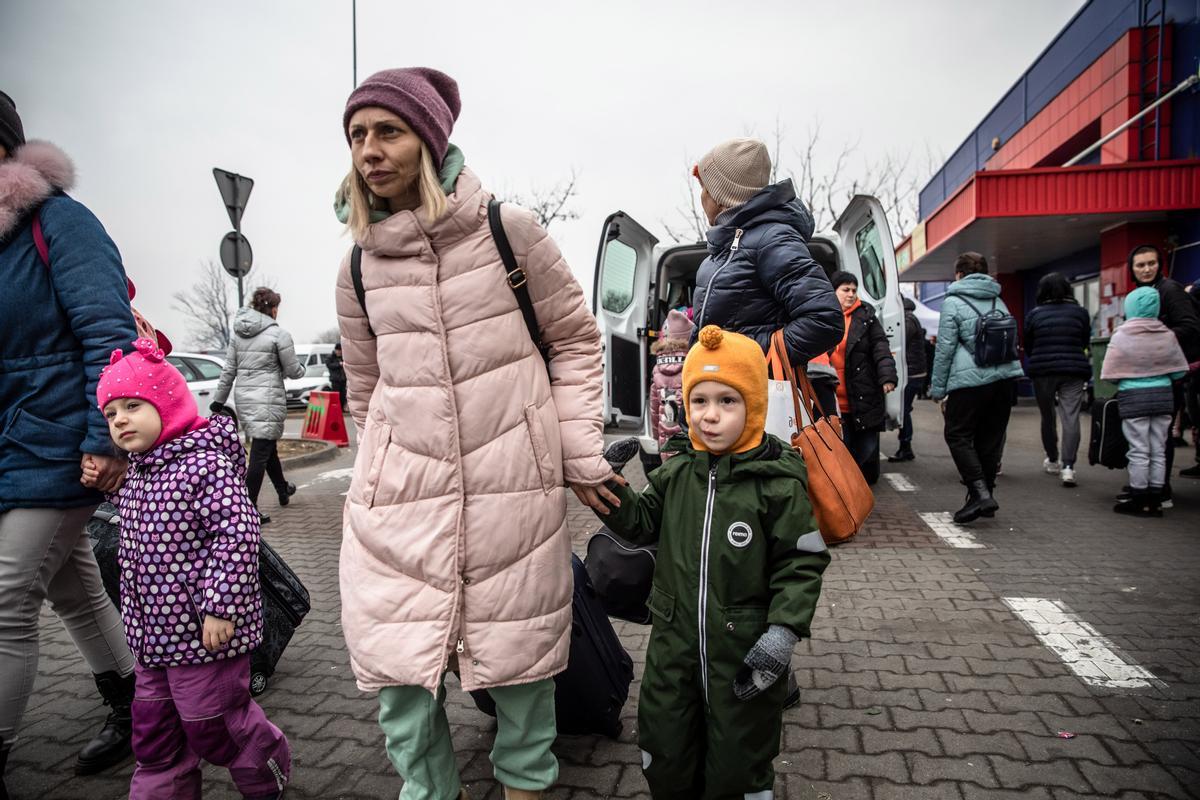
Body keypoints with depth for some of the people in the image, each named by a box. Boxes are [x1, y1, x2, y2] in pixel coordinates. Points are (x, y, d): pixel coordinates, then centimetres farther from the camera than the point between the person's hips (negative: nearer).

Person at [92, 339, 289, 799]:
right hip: (154, 635, 8)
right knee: (154, 731, 18)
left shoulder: (205, 465, -20)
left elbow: (238, 535, -26)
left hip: (204, 633, -8)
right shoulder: (137, 472, 9)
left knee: (212, 726, 8)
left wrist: (222, 606, -26)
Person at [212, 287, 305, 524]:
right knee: (260, 453, -4)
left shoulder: (238, 333, 10)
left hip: (243, 397, 7)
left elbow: (228, 370, 10)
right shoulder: (279, 334, -8)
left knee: (268, 446, 21)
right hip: (267, 400, -7)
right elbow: (293, 371, -3)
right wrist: (302, 369, 20)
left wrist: (219, 400, 16)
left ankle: (283, 489, 38)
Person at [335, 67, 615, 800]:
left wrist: (581, 454, 0)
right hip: (401, 493, 3)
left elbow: (575, 340, 3)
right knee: (396, 660, 5)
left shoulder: (508, 231, -3)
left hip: (512, 486, -2)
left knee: (520, 651, 11)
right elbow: (367, 388, 15)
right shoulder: (360, 267, 5)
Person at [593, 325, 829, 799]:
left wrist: (784, 631, -19)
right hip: (674, 642, 4)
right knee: (663, 755, 20)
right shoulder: (676, 473, -2)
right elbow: (643, 525, 9)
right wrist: (612, 492, -8)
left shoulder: (779, 484, -15)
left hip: (746, 652, -4)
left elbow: (802, 563, -12)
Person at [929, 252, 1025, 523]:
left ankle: (980, 493, -13)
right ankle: (985, 496, 17)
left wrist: (938, 390, 1)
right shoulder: (998, 301, 20)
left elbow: (945, 348, -3)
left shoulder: (953, 302, 1)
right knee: (991, 438, 11)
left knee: (958, 435, 1)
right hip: (1005, 377, 6)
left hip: (970, 380, -6)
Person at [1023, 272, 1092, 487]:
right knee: (1071, 418, -3)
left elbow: (1028, 347, 6)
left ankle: (1053, 461, 28)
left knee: (1048, 417, 15)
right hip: (1074, 371, 0)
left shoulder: (1034, 314, -1)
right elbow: (1085, 343, 12)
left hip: (1043, 372, 0)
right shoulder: (1081, 312, 2)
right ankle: (1068, 466, -14)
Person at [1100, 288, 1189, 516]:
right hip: (1163, 396, 4)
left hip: (1133, 398, -3)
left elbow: (1111, 374, -8)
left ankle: (1139, 500, 10)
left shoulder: (1121, 336, -10)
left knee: (1139, 452, 3)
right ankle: (1155, 501, 16)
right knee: (1158, 452, 10)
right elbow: (1179, 371, 6)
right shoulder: (1168, 335, 1)